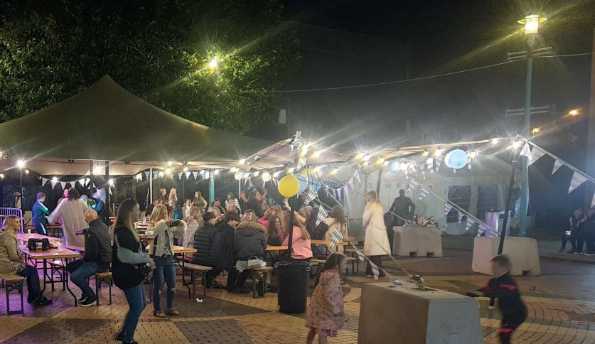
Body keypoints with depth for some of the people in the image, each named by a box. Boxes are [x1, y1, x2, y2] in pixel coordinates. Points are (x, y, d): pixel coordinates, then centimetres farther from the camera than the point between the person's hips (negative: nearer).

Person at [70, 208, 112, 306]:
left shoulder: (92, 231, -23)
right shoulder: (103, 226, 7)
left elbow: (91, 253, -23)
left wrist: (84, 259, -3)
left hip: (99, 263, -10)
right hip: (105, 259, 10)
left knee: (74, 276, -18)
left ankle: (91, 296, 1)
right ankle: (86, 292, 23)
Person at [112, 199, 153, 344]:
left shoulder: (127, 229, 10)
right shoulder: (122, 232, -21)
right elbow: (126, 256, -27)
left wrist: (145, 258, 6)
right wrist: (146, 258, -17)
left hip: (133, 274, 10)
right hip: (127, 275, -10)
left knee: (140, 305, 18)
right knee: (136, 307, 2)